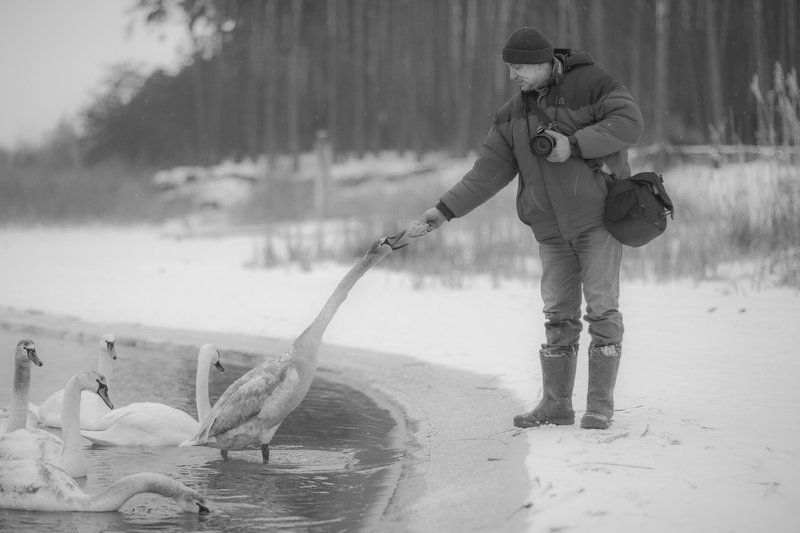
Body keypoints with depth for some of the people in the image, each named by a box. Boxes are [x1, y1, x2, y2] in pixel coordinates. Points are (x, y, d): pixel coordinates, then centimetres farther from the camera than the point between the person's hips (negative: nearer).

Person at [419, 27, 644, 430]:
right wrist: (447, 208, -1)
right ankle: (556, 404, 13)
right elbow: (490, 170, 7)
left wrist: (574, 144, -24)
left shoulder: (590, 84, -8)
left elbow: (629, 122, -18)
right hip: (551, 228, 6)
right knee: (557, 314, 7)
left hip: (599, 215, -5)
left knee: (601, 309, -5)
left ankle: (600, 405, 0)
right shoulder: (514, 114, 9)